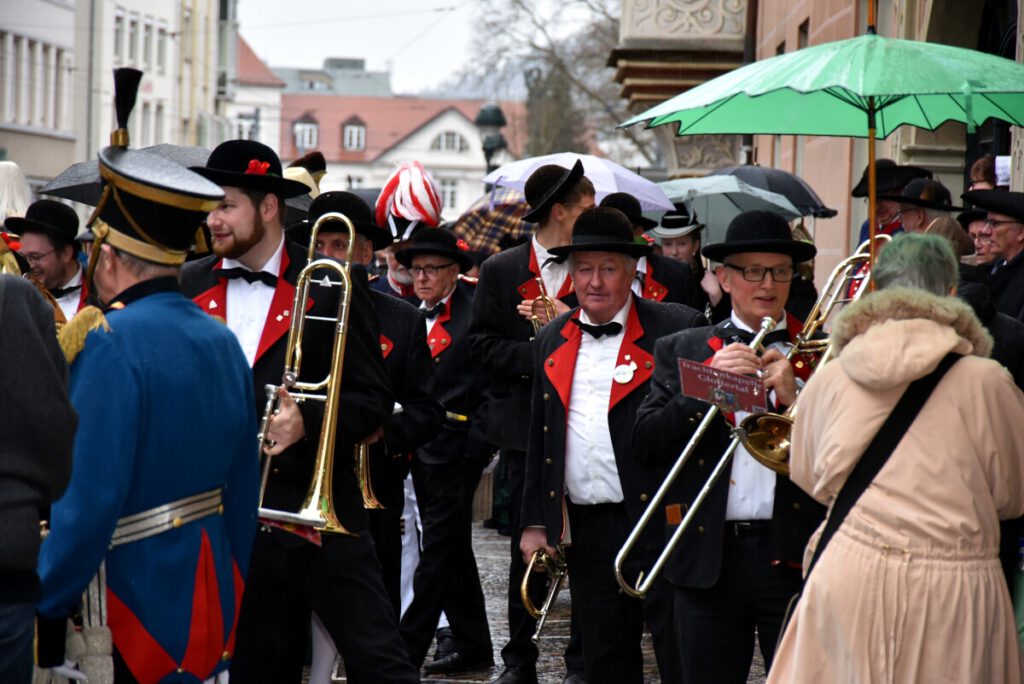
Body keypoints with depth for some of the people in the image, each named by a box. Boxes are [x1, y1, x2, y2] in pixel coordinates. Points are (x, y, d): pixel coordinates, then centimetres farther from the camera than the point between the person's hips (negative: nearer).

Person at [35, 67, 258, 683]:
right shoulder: (222, 341, 8)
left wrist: (42, 610, -13)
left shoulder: (112, 344, -16)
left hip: (129, 606, -8)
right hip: (209, 603, 8)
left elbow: (90, 498, -22)